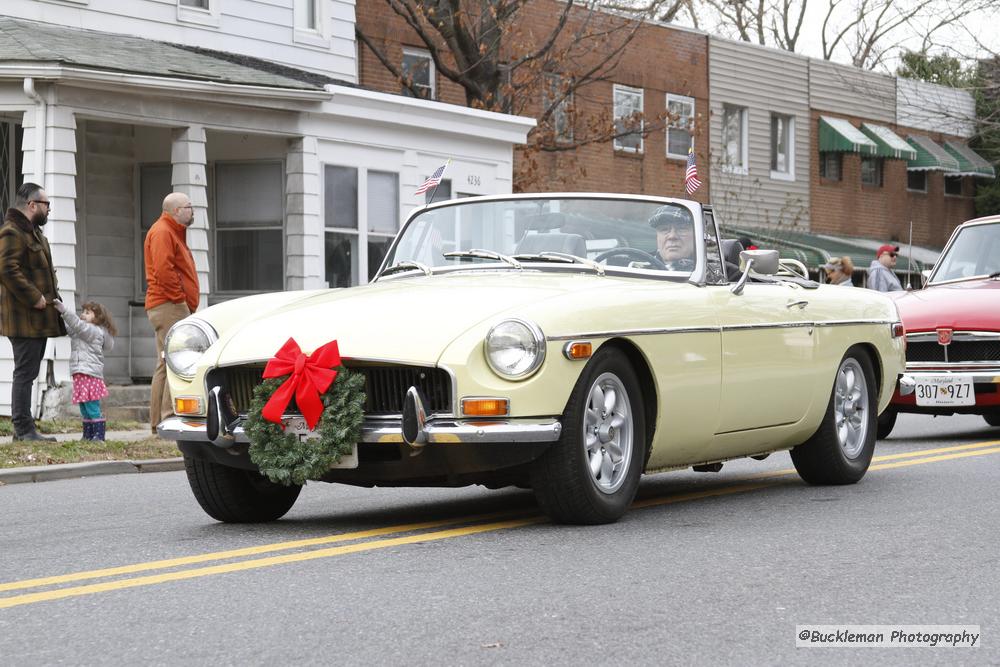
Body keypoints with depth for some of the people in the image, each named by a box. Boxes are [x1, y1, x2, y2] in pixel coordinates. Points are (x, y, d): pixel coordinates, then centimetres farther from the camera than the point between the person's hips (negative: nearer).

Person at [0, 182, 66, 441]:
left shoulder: (32, 231, 21)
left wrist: (47, 295, 16)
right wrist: (34, 298, -21)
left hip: (37, 319, 10)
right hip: (24, 318, -10)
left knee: (27, 373, 12)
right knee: (25, 373, -9)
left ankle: (23, 429, 16)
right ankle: (24, 430, -7)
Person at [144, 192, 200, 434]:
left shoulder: (172, 232, 24)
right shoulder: (162, 232, -10)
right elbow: (163, 269, -22)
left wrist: (187, 303, 16)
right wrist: (180, 296, -17)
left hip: (169, 306, 11)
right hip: (169, 305, -11)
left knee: (166, 365, 11)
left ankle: (157, 422, 14)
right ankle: (170, 418, -18)